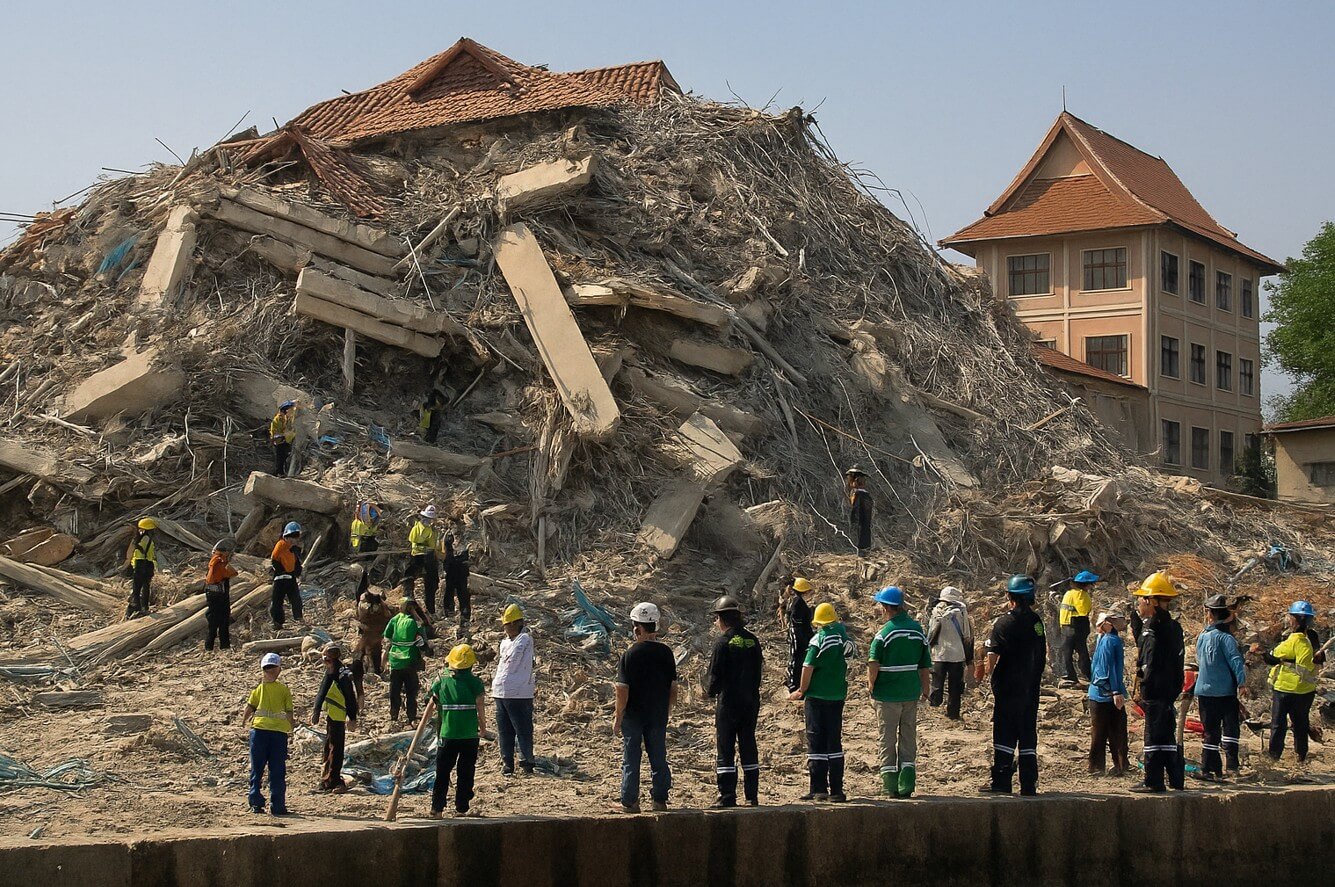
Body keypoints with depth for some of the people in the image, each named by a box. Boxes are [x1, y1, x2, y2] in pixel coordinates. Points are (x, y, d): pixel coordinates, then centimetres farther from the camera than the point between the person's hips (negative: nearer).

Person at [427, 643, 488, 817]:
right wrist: (483, 728, 7)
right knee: (466, 772, 10)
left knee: (442, 772, 10)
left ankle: (437, 807, 4)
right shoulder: (475, 682, -7)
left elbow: (431, 704, 2)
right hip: (470, 734, -1)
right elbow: (480, 708, -8)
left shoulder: (441, 679, -2)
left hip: (448, 733, 1)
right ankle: (462, 808, 10)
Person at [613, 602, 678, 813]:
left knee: (631, 758, 4)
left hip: (633, 715, -3)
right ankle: (660, 799, 13)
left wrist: (618, 717, -7)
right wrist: (667, 712, 17)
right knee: (658, 757, 11)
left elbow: (623, 690, -14)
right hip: (658, 715, 3)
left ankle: (630, 802, 6)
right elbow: (673, 687, 6)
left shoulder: (629, 655, -13)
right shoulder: (666, 652, 0)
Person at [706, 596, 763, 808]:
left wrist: (710, 690, 7)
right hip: (751, 701, 6)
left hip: (728, 702, -6)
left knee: (725, 750, 0)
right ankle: (752, 796, 11)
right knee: (748, 748, 11)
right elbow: (758, 670, 10)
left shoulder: (723, 642, -12)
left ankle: (727, 797, -2)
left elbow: (715, 675, -12)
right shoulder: (752, 641, 5)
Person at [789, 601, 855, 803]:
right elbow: (847, 664, 10)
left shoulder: (819, 639, -13)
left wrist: (801, 691, -3)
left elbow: (808, 667, -15)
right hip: (838, 696, 5)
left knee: (816, 743, 1)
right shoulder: (844, 637, 4)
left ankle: (819, 789, -2)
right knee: (834, 743, 11)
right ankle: (836, 790, 10)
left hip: (817, 696, -5)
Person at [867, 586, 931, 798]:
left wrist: (871, 685, -5)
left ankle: (891, 785, 6)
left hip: (888, 693, -4)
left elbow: (873, 664, -20)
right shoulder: (917, 629, 3)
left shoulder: (885, 632, -13)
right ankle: (907, 785, 10)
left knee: (887, 738, 6)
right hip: (911, 692, 5)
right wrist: (926, 688, 16)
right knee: (909, 737, 12)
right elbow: (925, 665, 6)